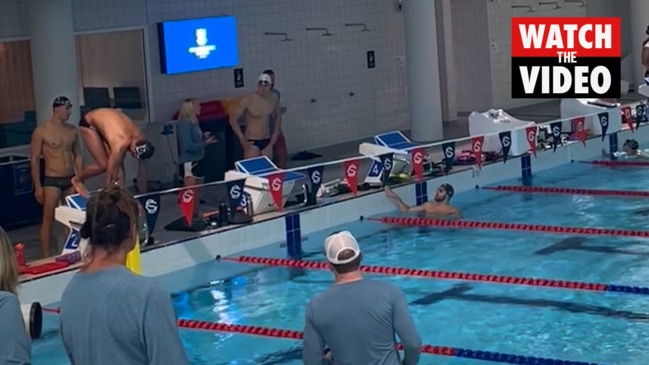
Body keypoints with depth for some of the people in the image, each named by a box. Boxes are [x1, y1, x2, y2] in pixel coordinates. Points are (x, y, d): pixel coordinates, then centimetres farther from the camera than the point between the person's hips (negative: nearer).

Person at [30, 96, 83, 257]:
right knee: (48, 219, -5)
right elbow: (34, 160, -7)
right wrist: (38, 186, -10)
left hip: (70, 180, 5)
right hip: (51, 181, -5)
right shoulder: (41, 132, -8)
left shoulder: (72, 130, 8)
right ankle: (46, 257, -3)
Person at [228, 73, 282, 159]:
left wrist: (276, 133, 11)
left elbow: (278, 115, 21)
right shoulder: (247, 100, -15)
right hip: (252, 142, -5)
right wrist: (242, 138, -10)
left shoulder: (273, 99, 0)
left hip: (267, 141, 5)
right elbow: (233, 119, -9)